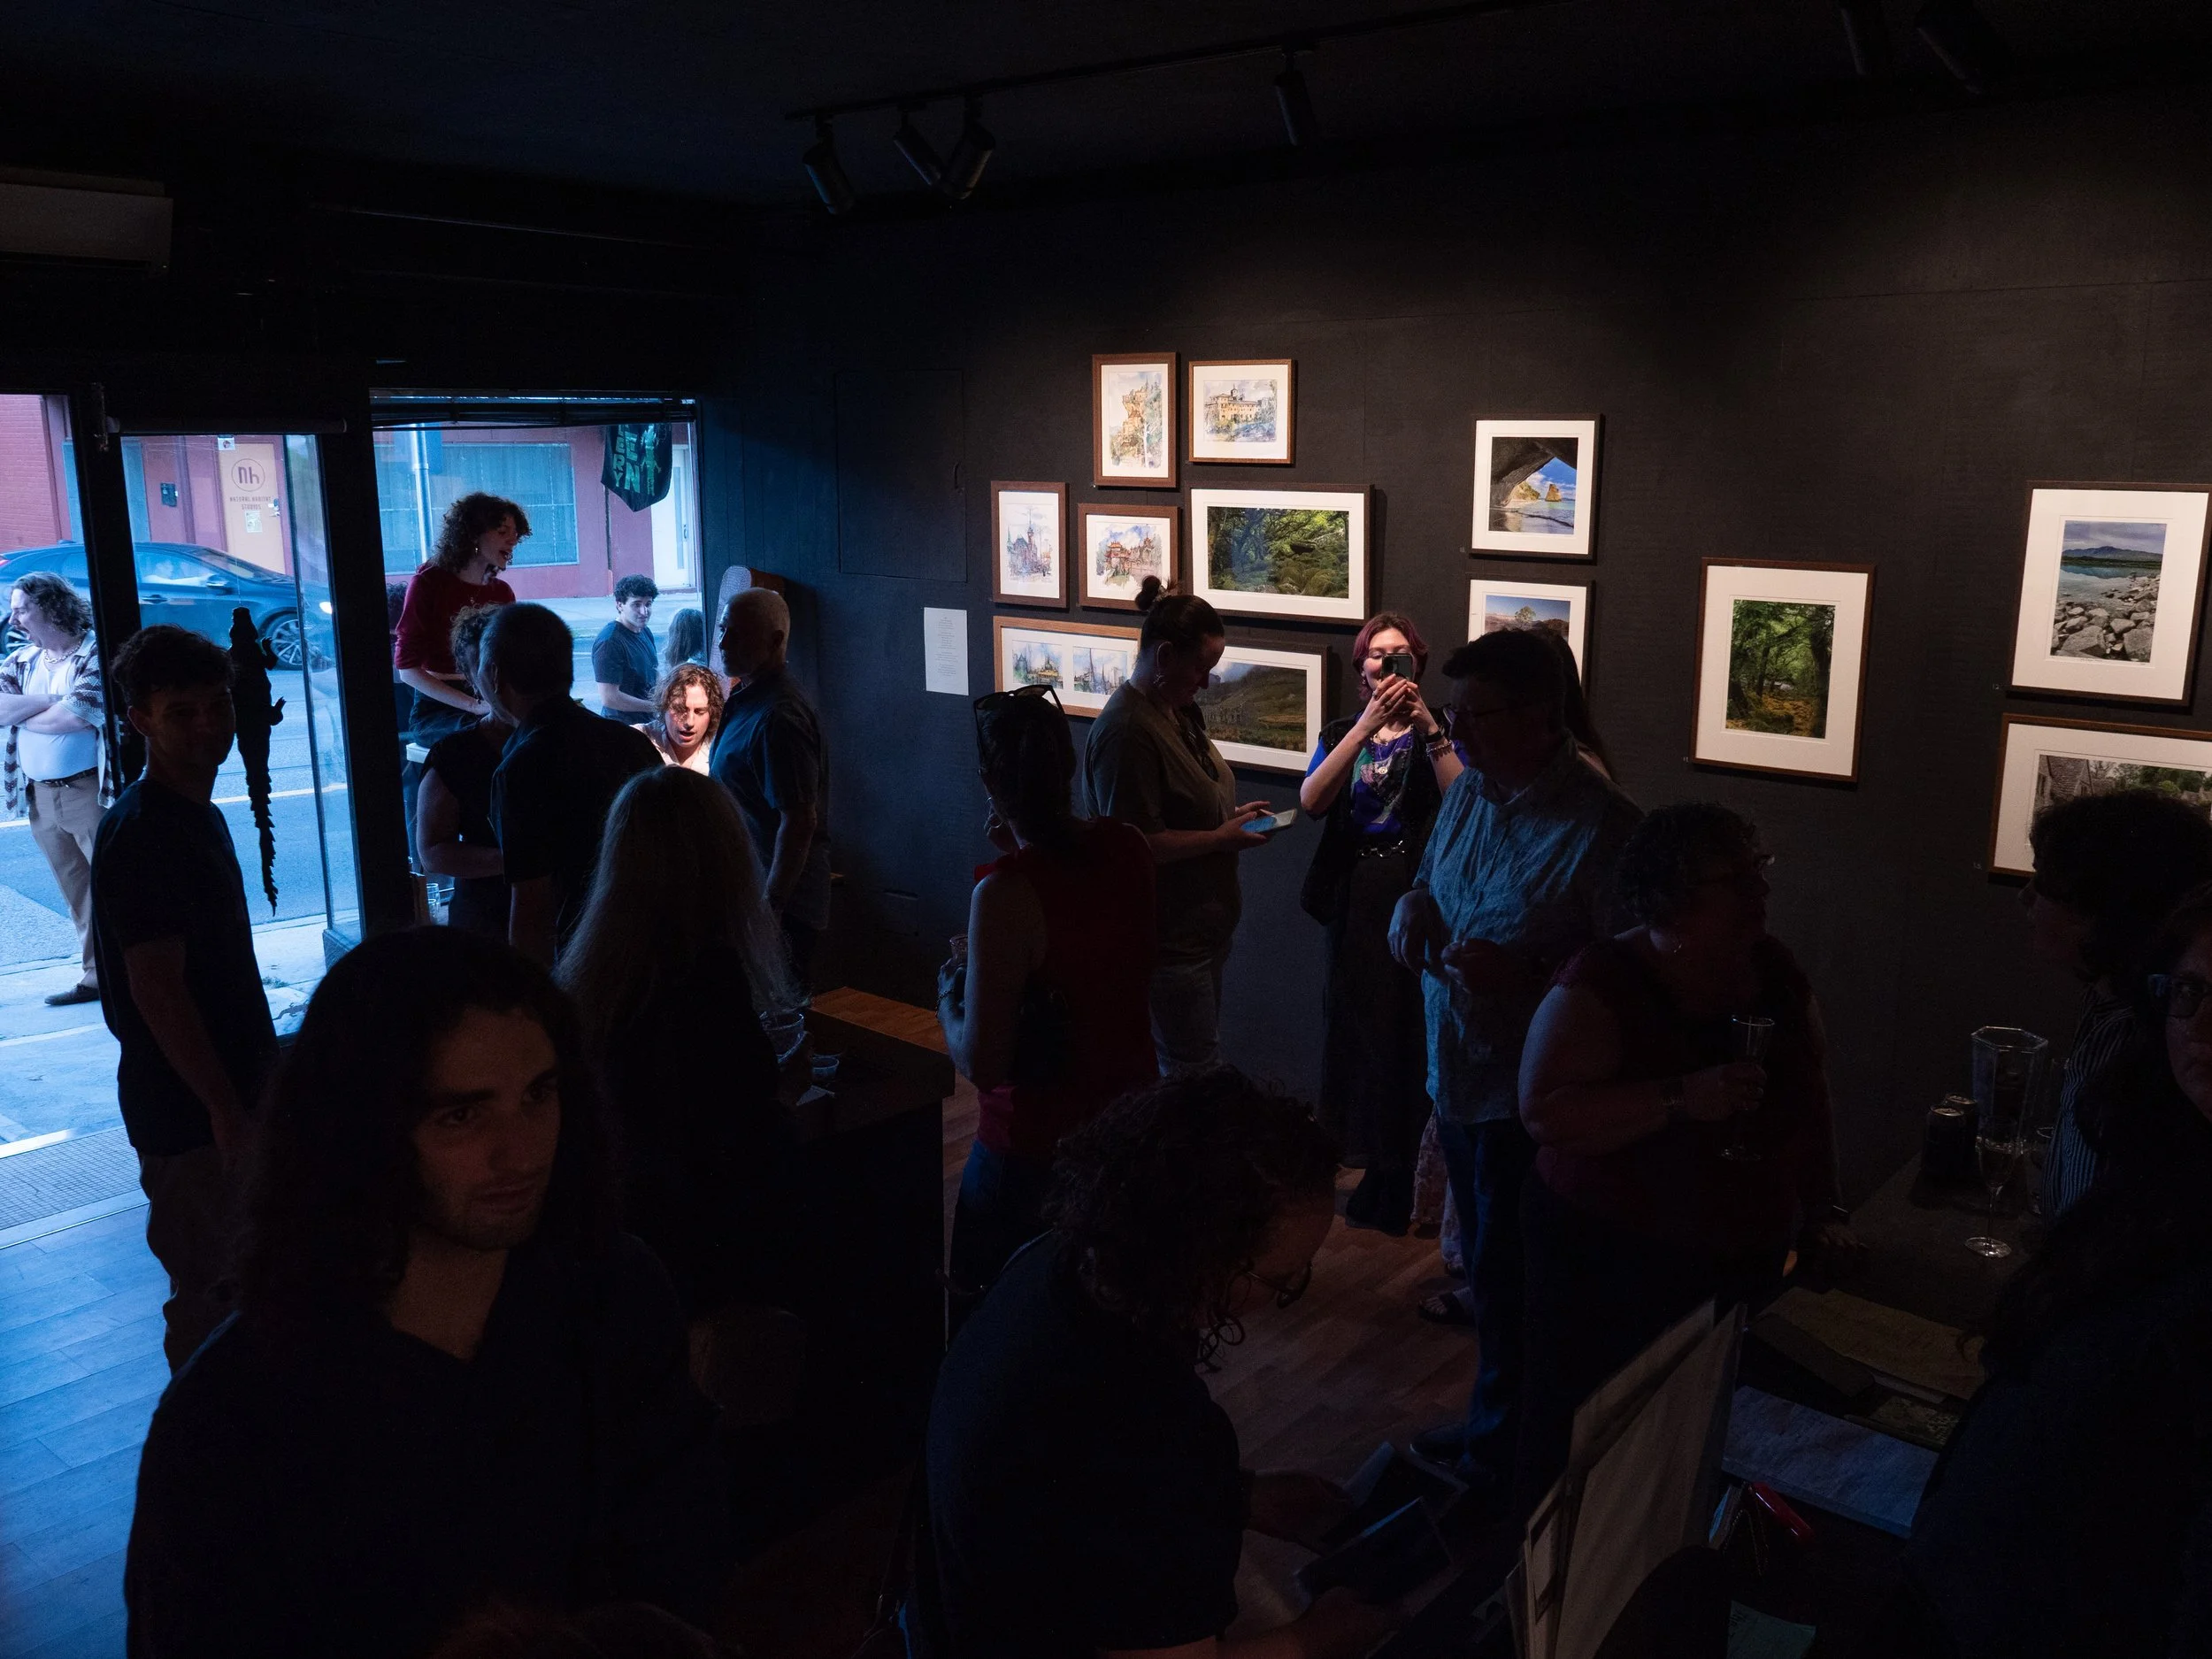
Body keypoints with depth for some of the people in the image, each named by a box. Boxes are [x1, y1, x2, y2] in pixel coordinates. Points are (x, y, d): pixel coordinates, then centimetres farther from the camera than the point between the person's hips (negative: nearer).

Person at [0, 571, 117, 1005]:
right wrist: (51, 700, -12)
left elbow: (79, 715, -20)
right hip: (40, 797, 7)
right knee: (78, 893, 12)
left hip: (90, 790, -7)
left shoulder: (94, 654, -7)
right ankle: (97, 976, 19)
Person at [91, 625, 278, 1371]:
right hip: (187, 1111, -9)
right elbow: (156, 989, -23)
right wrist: (226, 1111, -22)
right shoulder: (138, 833, -18)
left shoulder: (201, 814, 10)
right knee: (209, 1296, 1)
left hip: (232, 1090, 9)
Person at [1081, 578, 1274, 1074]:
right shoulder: (1127, 730, -22)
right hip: (1170, 936, -10)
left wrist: (1232, 814, 6)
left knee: (1194, 1058, 17)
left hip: (1203, 924, 10)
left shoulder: (1178, 710, 10)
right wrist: (1220, 838, -19)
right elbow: (1136, 844, -24)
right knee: (1196, 1072, -2)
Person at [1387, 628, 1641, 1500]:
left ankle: (1501, 1453, 28)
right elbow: (1430, 878, 18)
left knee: (1508, 1279, 7)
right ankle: (1494, 1422, 41)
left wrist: (1527, 974, -32)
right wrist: (1412, 903, -4)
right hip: (1458, 1072, 8)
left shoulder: (1600, 827, -22)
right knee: (1486, 1265, 22)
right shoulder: (1467, 792, 3)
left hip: (1534, 1096, -8)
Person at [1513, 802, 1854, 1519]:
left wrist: (1821, 1213, 13)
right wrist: (1681, 1098, -31)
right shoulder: (1602, 984, -14)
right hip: (1611, 1264, -5)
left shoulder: (1774, 970, 5)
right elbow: (1545, 1110, -24)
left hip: (1745, 1263, 5)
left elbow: (1810, 1096, 16)